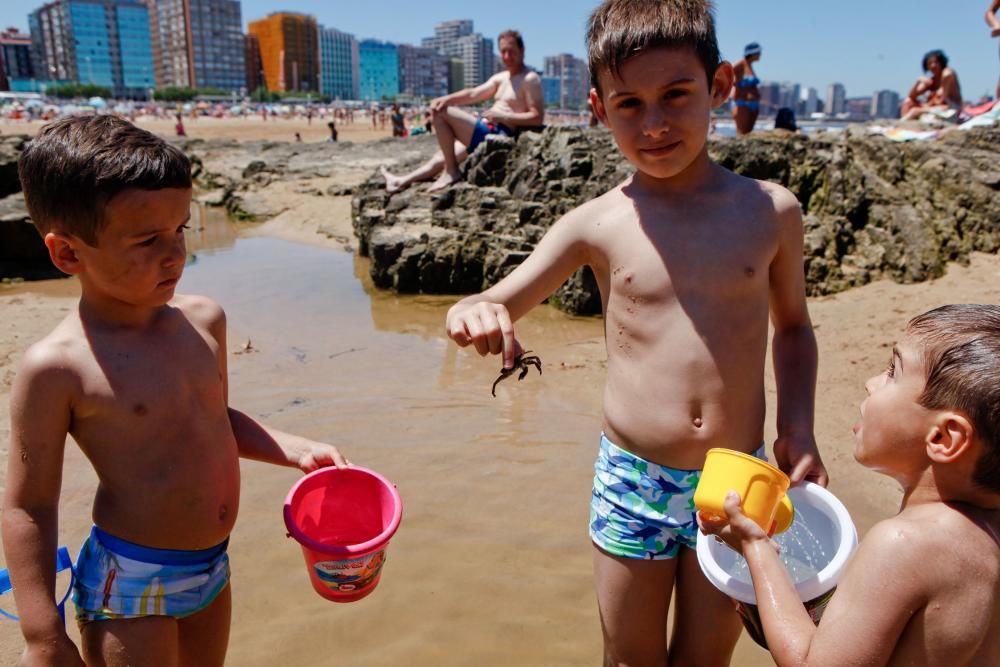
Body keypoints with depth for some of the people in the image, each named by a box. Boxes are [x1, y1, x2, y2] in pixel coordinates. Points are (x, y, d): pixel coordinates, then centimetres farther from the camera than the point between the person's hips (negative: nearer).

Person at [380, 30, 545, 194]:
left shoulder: (530, 79, -7)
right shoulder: (500, 78, 19)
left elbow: (537, 118, -16)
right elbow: (473, 94, 9)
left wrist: (503, 116, -20)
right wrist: (446, 99, -7)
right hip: (488, 132, 10)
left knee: (441, 113, -12)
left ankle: (451, 171, -10)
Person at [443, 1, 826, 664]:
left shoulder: (772, 211, -3)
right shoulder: (598, 225, -7)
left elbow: (793, 325, 12)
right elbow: (497, 306, -4)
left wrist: (798, 423, -1)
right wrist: (474, 311, -27)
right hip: (632, 483, -1)